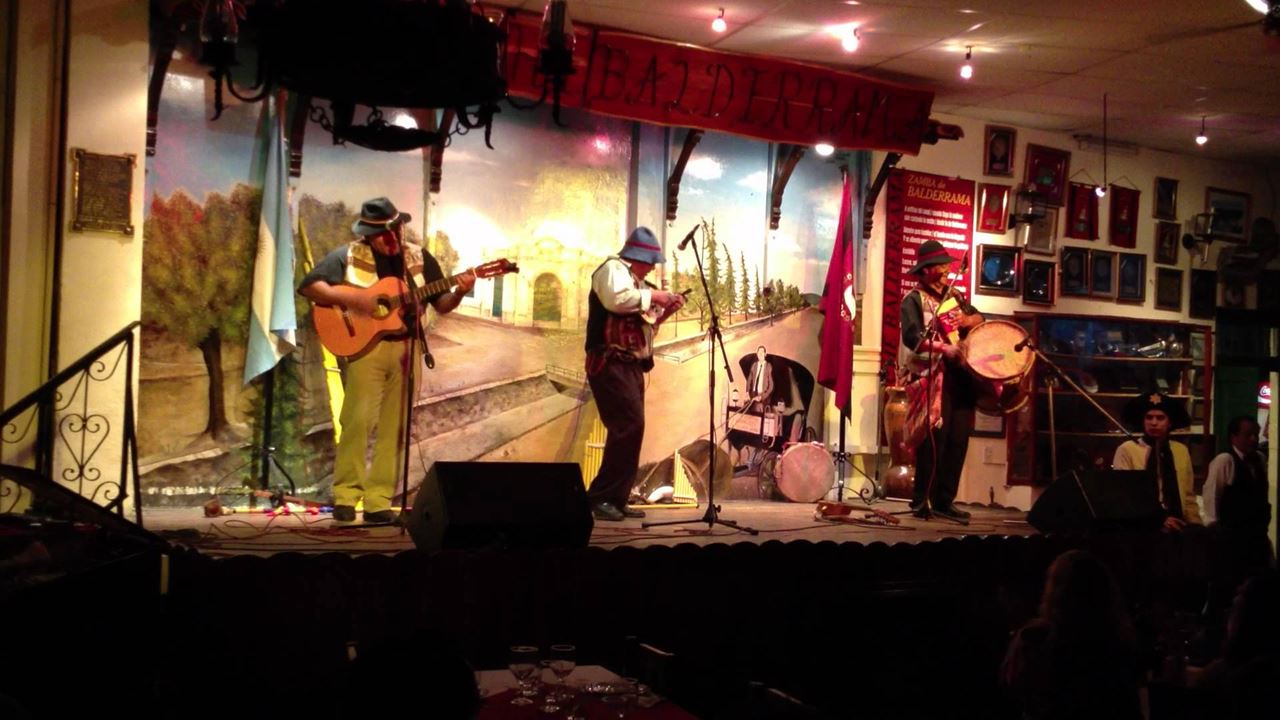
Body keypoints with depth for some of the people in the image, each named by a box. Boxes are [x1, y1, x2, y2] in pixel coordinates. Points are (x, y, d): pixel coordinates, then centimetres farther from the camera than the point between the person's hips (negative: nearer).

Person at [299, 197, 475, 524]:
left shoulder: (419, 258, 12)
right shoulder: (348, 257, 3)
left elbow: (441, 305, 13)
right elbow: (308, 286, -1)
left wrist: (459, 293, -8)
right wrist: (345, 297, -15)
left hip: (406, 348, 3)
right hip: (363, 346, -3)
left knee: (394, 426, 1)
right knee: (358, 418, -13)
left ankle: (378, 500, 6)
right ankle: (345, 495, -3)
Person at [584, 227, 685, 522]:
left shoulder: (634, 281, 25)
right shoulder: (613, 268, -4)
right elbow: (616, 300, -25)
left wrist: (663, 313, 14)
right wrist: (651, 295, -13)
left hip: (631, 365, 10)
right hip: (611, 363, -10)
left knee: (629, 429, 8)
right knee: (630, 425, -18)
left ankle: (615, 499, 12)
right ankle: (600, 496, -15)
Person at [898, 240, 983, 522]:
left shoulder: (954, 295, 19)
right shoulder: (914, 299, -4)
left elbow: (980, 318, 21)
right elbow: (912, 337, -17)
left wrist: (967, 320, -2)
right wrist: (943, 348, -28)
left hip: (961, 374, 7)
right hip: (932, 377, -7)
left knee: (958, 439, 5)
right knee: (935, 438, -10)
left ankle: (944, 501, 11)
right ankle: (921, 500, -1)